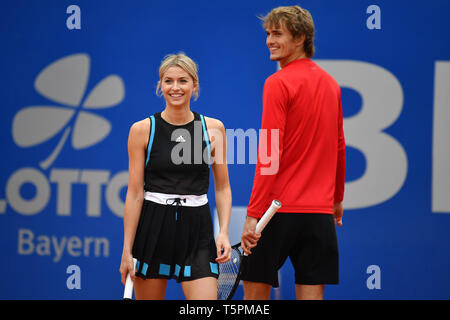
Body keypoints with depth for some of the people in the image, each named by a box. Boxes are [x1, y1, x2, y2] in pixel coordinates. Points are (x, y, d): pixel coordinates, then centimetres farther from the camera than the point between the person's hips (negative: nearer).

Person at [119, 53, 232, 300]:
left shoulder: (213, 129, 3)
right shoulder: (142, 130, -1)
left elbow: (222, 187, 8)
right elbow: (135, 194, -1)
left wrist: (223, 231, -6)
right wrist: (127, 249, -5)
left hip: (197, 230, 1)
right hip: (153, 227, 0)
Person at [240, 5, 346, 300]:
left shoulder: (278, 83, -10)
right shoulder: (330, 83, 10)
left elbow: (270, 156, -15)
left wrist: (253, 215, -15)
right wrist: (337, 198, 30)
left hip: (280, 207, -6)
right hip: (321, 210, 6)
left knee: (256, 287, 5)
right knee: (311, 293, 5)